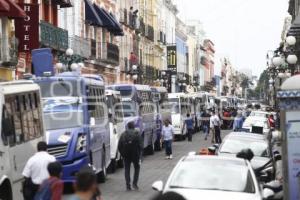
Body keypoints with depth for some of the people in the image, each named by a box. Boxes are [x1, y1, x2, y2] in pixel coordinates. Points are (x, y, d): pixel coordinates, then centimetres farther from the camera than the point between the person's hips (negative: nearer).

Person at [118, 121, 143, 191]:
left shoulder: (123, 134, 2)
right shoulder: (137, 134, -5)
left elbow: (119, 147, 1)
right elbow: (141, 146, -10)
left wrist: (123, 154, 11)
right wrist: (139, 155, -1)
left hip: (126, 156, 2)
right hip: (135, 155, -1)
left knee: (127, 169, 10)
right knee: (137, 168, 15)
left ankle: (128, 185, 5)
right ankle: (134, 183, 4)